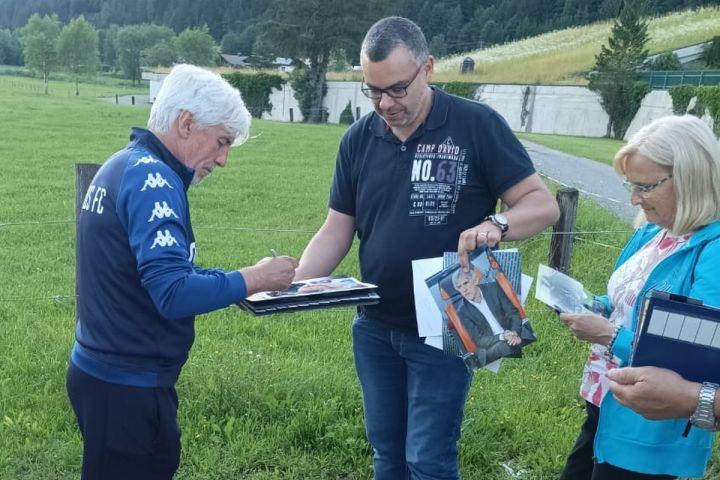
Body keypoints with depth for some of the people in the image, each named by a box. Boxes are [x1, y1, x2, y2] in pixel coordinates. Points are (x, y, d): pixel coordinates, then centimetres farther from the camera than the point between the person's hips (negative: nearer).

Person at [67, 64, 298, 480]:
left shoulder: (124, 166, 10)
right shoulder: (153, 180, -20)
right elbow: (174, 293, -29)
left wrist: (240, 280, 5)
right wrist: (255, 278, -18)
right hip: (129, 385, -9)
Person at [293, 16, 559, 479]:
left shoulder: (477, 125, -12)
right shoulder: (359, 139, 1)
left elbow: (542, 203, -10)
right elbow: (337, 230, 3)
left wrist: (495, 225, -31)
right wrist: (295, 283, -14)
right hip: (374, 327, 5)